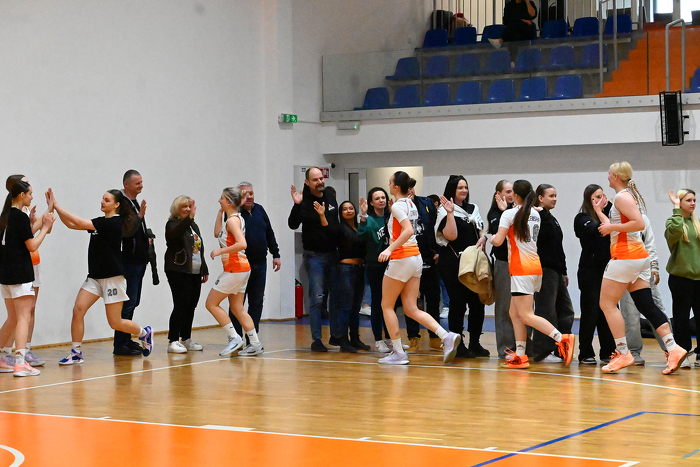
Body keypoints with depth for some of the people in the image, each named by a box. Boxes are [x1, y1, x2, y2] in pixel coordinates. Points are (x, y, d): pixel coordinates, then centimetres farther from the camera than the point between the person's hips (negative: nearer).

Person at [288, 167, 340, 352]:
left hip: (332, 254, 6)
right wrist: (297, 205, -35)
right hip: (314, 256, -6)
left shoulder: (330, 199, 10)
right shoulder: (304, 202, -9)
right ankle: (316, 340, -2)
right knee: (317, 298, -8)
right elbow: (293, 225, -24)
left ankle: (336, 335, 22)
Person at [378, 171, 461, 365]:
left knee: (387, 306, 6)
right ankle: (447, 337, -11)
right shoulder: (411, 204, 13)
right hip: (416, 257, 8)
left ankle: (398, 353, 5)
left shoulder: (398, 206, -12)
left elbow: (408, 231, -27)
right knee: (411, 309, 6)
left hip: (401, 259, -8)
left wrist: (390, 249, -31)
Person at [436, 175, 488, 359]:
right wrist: (450, 213, -22)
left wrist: (482, 239, 0)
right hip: (452, 263, -6)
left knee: (477, 302, 3)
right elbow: (451, 235, -15)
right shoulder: (444, 211, -3)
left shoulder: (473, 209, 16)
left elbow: (481, 231, 22)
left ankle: (475, 342, 13)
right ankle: (458, 345, 5)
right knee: (458, 302, -3)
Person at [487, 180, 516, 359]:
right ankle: (505, 348, 3)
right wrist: (503, 211, -16)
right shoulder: (495, 213, -2)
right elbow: (497, 233, -19)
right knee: (504, 307, -2)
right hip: (503, 263, -5)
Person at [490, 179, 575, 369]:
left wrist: (492, 238, 10)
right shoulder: (535, 214, 14)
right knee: (515, 313, 13)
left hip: (521, 269, -8)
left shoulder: (509, 214, -7)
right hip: (535, 266, 8)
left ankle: (562, 338, -25)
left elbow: (498, 240, -14)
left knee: (526, 315, -11)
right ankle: (520, 355, 11)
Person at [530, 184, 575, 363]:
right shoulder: (537, 217, -9)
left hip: (556, 272, 10)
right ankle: (542, 352, -2)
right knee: (546, 311, -7)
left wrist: (563, 272, 22)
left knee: (565, 311, 11)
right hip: (544, 271, -10)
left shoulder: (552, 219, 19)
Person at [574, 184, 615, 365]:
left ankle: (608, 352, 13)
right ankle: (586, 354, 5)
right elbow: (595, 231, -23)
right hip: (590, 270, -5)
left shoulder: (607, 215, 12)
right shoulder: (582, 218, -3)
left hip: (607, 270, 5)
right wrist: (603, 211, -29)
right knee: (590, 312, -3)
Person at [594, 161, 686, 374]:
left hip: (625, 257, -9)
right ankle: (673, 348, -7)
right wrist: (599, 211, 32)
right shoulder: (629, 195, 19)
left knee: (607, 304, -2)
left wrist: (612, 227, -16)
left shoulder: (622, 196, -10)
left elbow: (639, 223, -23)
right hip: (640, 258, 9)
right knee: (647, 306, 4)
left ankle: (623, 353, -5)